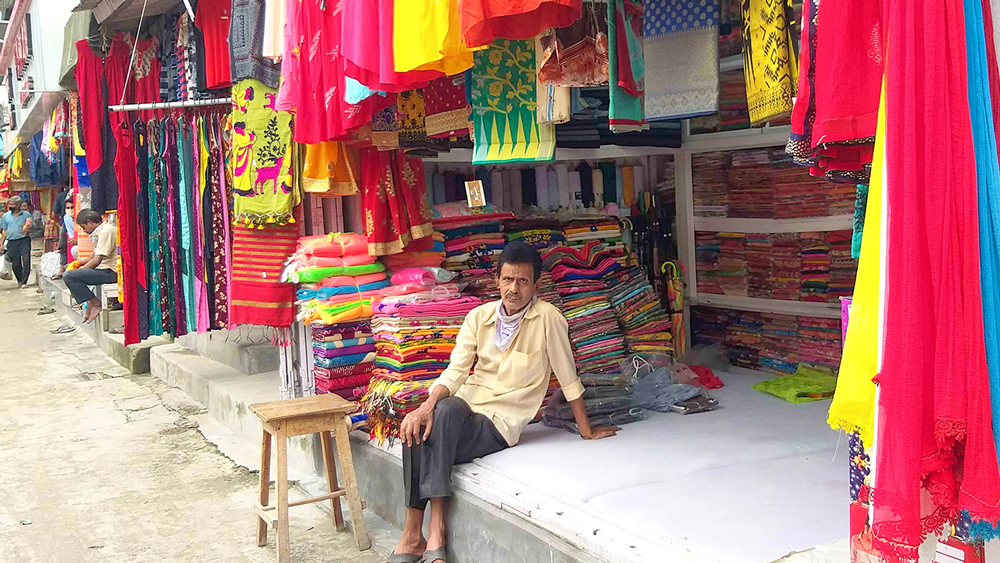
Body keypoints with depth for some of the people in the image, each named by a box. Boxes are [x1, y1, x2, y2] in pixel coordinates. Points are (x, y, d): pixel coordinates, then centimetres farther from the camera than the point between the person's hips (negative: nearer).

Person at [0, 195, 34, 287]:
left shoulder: (26, 215, 4)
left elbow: (30, 229, 10)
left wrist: (28, 228, -14)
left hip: (24, 241, -3)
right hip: (12, 242, 3)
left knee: (26, 261, -11)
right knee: (15, 263, 5)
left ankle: (24, 282, -8)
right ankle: (20, 281, 18)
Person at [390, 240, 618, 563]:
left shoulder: (547, 318, -9)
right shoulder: (479, 316, 5)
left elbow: (568, 378, -3)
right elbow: (456, 370, -2)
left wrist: (587, 431, 5)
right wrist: (428, 404, -22)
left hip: (501, 421, -4)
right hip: (464, 406, 4)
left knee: (430, 441, -29)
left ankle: (414, 534, -19)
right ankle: (434, 529, -23)